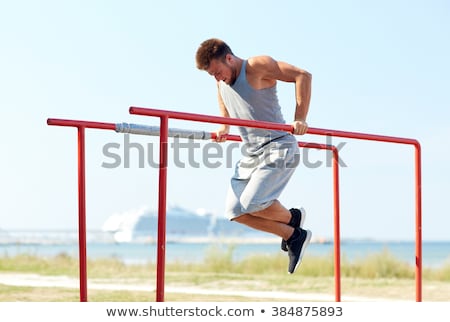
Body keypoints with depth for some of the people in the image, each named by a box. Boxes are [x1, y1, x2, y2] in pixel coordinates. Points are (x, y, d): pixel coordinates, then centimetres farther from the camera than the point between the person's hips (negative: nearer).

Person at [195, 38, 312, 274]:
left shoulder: (258, 66, -12)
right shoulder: (221, 81, 10)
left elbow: (302, 76, -17)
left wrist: (300, 119, -22)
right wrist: (224, 127, 18)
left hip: (278, 148, -8)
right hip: (251, 153, 8)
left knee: (252, 203, -21)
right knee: (235, 210, -3)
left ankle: (291, 217, 9)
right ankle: (293, 236, 9)